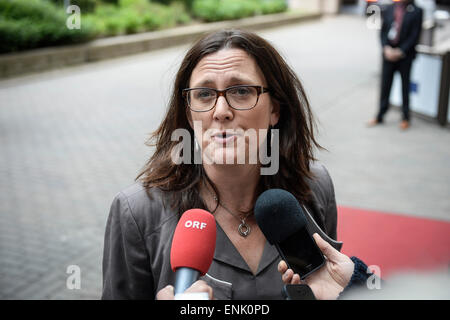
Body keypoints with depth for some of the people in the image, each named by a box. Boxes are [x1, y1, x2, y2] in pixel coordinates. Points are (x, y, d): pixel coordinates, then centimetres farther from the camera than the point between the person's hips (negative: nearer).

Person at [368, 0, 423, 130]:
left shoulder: (417, 12, -4)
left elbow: (414, 36, -8)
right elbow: (383, 31, 6)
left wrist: (400, 52, -13)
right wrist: (386, 48, -8)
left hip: (405, 55, -3)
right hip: (388, 54, 3)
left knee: (405, 86, 7)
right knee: (385, 85, 8)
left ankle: (405, 118, 19)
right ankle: (380, 116, 18)